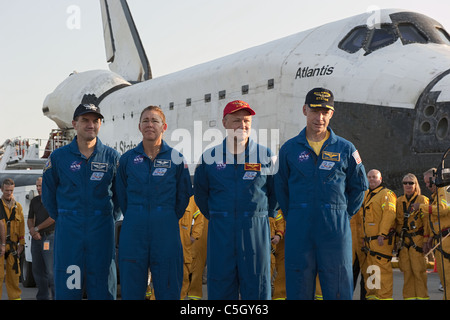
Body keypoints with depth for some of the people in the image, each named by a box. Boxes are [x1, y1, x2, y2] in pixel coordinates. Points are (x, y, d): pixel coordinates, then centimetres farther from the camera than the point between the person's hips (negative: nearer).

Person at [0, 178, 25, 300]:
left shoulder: (18, 207, 13)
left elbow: (21, 225, 16)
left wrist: (21, 243, 11)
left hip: (12, 246, 4)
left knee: (14, 273, 7)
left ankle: (15, 297, 16)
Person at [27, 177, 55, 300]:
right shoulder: (34, 201, 16)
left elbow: (53, 218, -12)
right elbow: (30, 219, 17)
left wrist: (36, 228, -6)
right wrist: (32, 230, -4)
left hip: (50, 237, -7)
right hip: (36, 239, 7)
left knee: (51, 270, -11)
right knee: (37, 270, 8)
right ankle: (43, 297, 15)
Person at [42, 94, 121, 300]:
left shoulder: (111, 157, 5)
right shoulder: (58, 157, 4)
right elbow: (48, 195, 12)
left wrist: (110, 218, 7)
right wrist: (63, 220, 10)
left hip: (102, 232, 1)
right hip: (68, 232, 0)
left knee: (103, 290, 3)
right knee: (66, 290, 0)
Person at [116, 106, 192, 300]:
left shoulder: (175, 158, 3)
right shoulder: (127, 159, 6)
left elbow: (184, 195, 10)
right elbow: (122, 196, 15)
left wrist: (168, 219, 10)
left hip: (166, 232, -1)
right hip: (133, 232, 1)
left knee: (169, 291, 2)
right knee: (131, 291, 4)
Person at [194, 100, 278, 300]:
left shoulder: (265, 155, 3)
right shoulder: (209, 157, 5)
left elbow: (275, 192, 14)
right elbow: (200, 193, 17)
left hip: (256, 230, -1)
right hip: (220, 231, 1)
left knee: (256, 288, 2)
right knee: (220, 290, 3)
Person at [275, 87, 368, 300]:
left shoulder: (345, 149, 5)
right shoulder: (290, 149, 7)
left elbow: (358, 186, 13)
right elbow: (281, 188, 14)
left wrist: (343, 215, 7)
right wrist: (292, 218, 9)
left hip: (335, 230, 0)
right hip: (298, 232, 1)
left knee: (338, 291, 1)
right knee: (298, 291, 3)